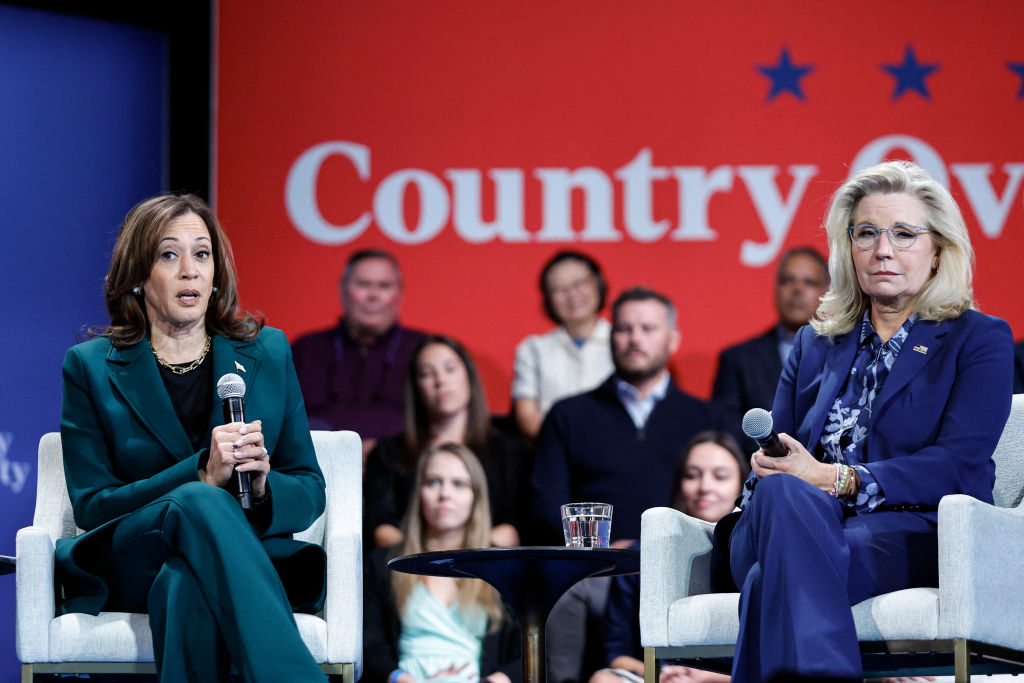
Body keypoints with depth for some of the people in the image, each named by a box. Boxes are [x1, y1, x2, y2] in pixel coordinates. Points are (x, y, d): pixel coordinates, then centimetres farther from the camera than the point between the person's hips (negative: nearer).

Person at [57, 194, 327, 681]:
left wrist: (263, 487, -13)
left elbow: (309, 492, 14)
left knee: (186, 585, -38)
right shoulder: (90, 367, 8)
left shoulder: (268, 354, 14)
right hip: (129, 568, -1)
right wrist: (202, 477, -16)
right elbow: (90, 506, -2)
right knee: (199, 504, -37)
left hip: (245, 559, 1)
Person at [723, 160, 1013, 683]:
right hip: (799, 522, 3)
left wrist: (835, 478, -15)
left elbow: (958, 464, -3)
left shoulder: (980, 340, 12)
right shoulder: (813, 344, 28)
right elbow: (774, 454, 19)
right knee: (782, 494, -37)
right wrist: (771, 471, -9)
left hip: (914, 532, -3)